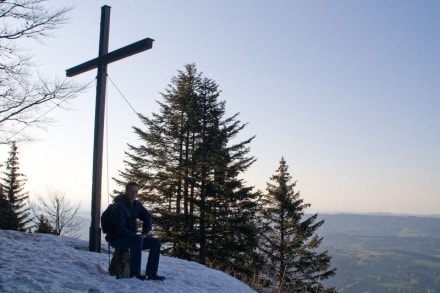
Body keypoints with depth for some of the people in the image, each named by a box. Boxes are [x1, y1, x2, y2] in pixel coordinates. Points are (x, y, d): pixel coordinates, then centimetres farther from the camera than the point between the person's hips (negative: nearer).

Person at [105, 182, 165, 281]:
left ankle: (151, 273, -4)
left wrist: (145, 233, 6)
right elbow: (120, 228, -25)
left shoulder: (136, 205, 8)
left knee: (156, 242, -3)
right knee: (137, 239, -37)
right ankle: (135, 272, -32)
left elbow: (148, 217, 18)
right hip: (117, 239, -8)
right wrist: (134, 235, -21)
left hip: (131, 237, 8)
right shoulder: (119, 206, -18)